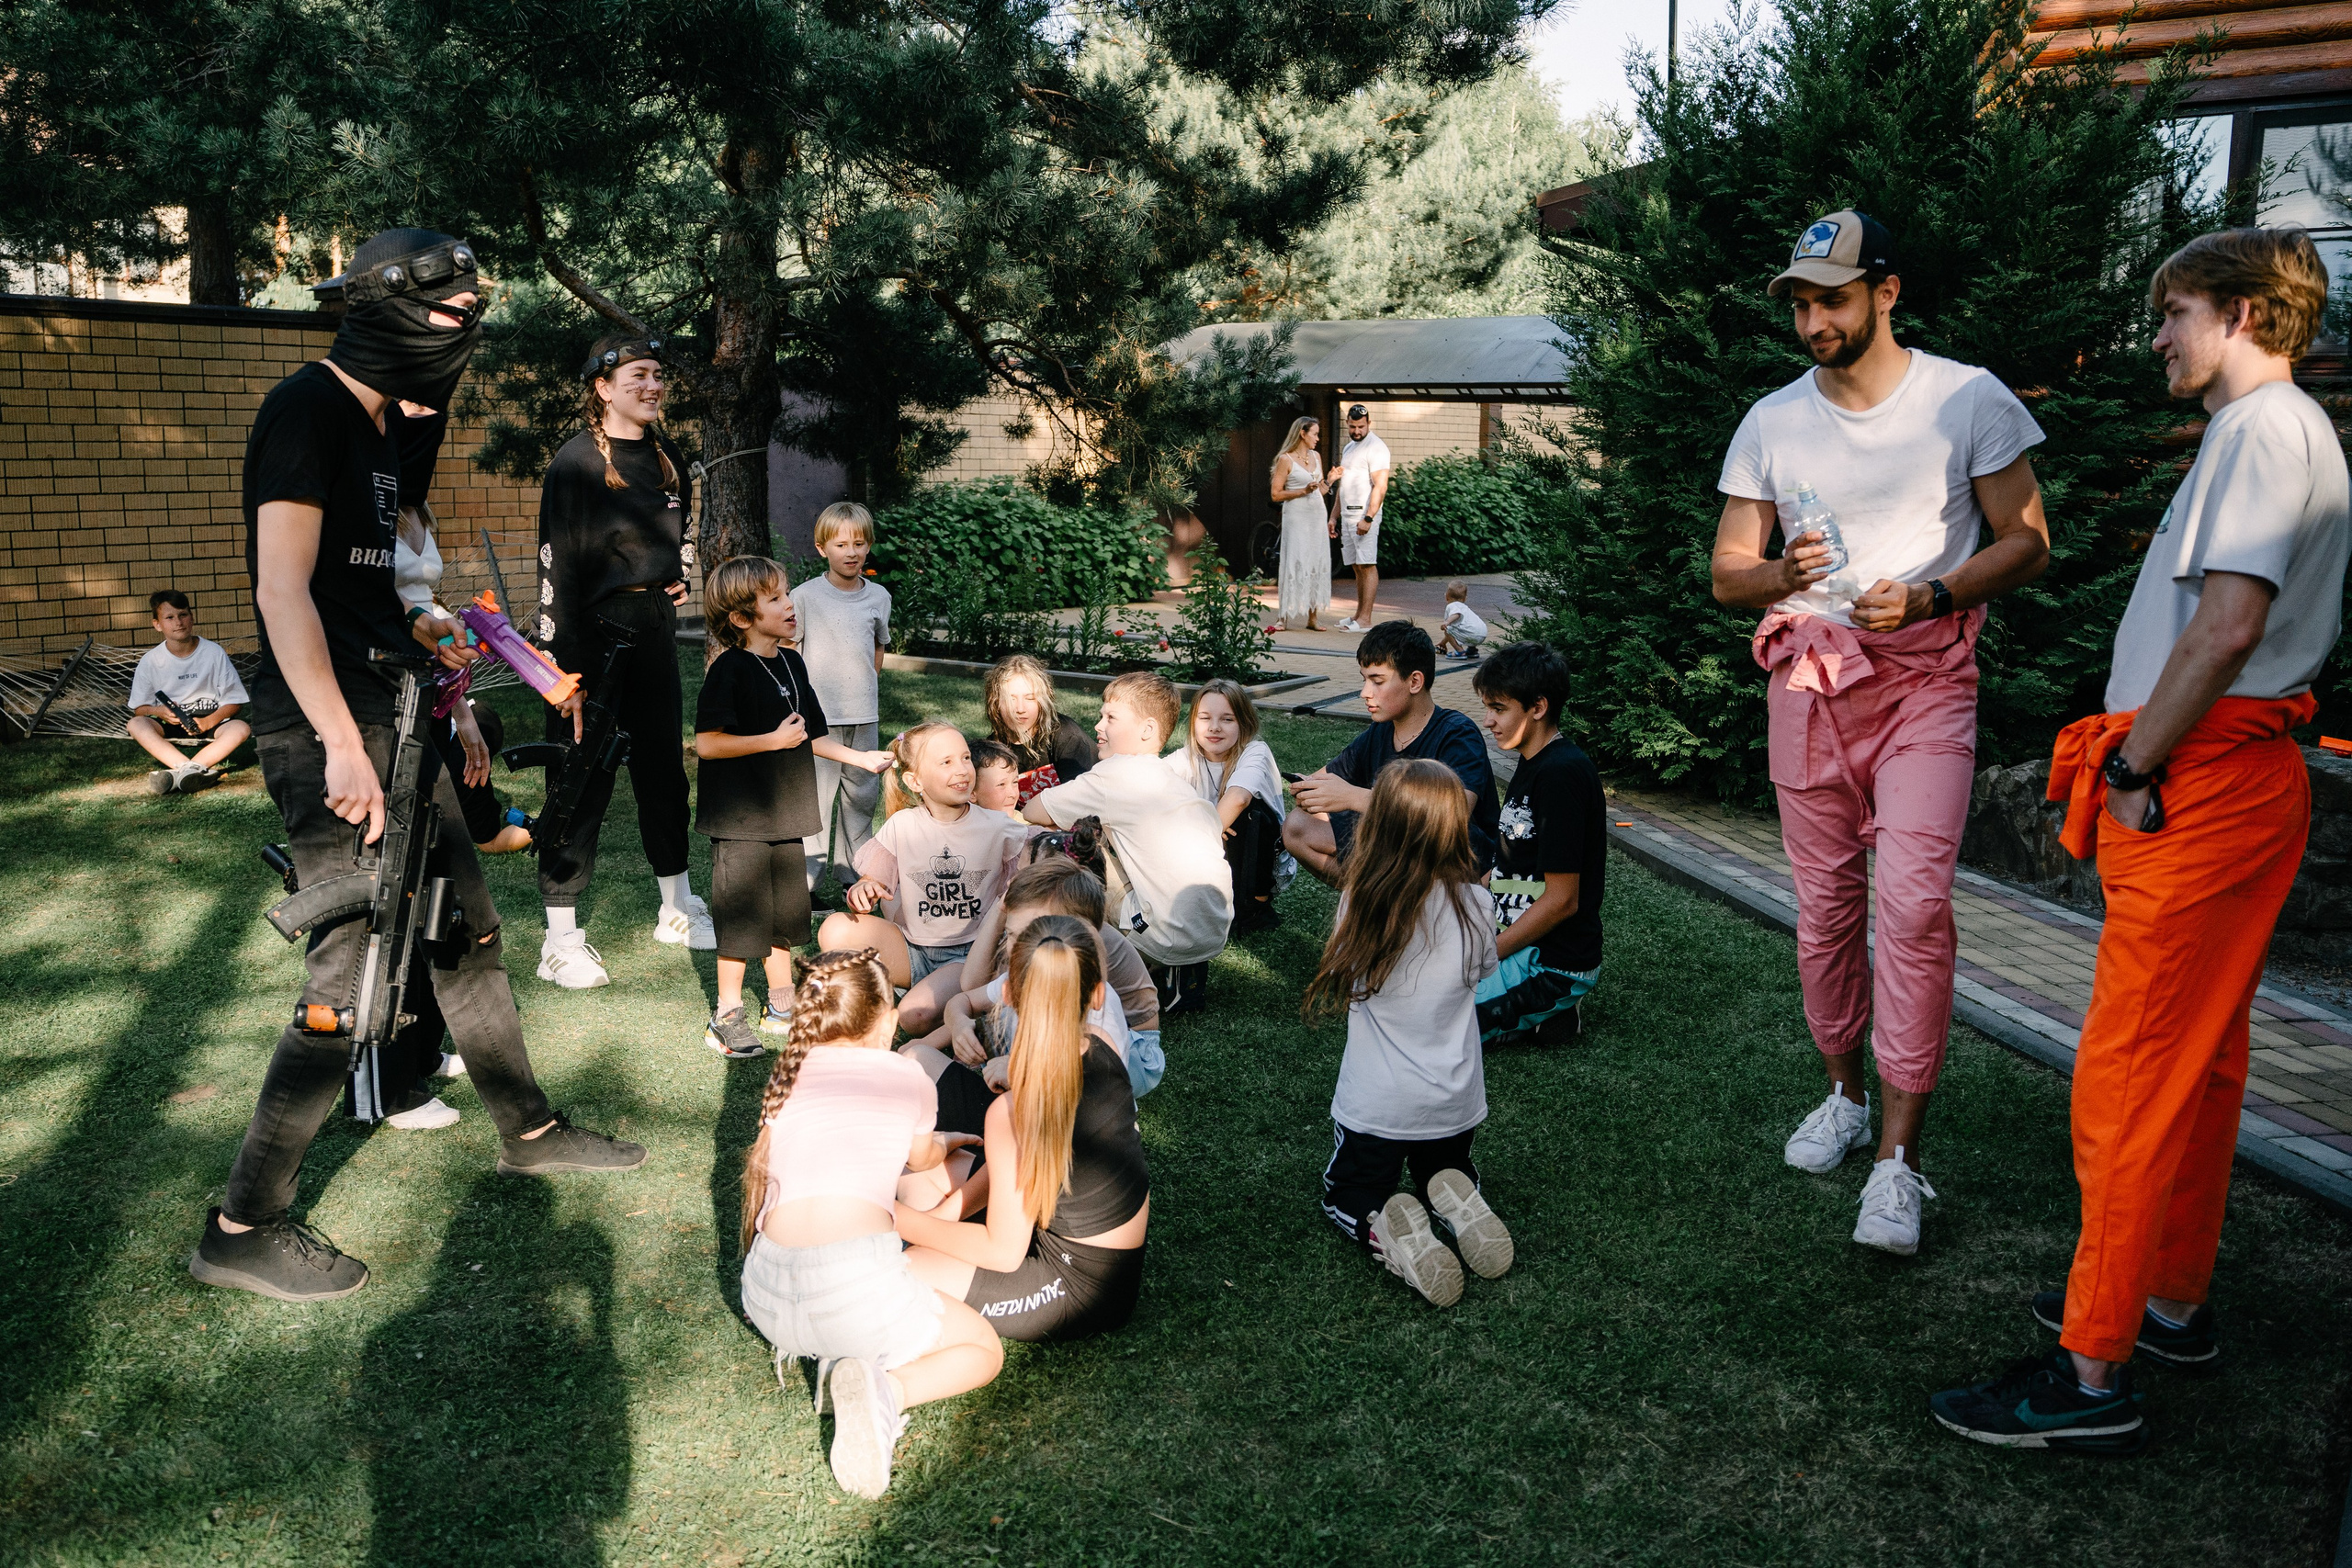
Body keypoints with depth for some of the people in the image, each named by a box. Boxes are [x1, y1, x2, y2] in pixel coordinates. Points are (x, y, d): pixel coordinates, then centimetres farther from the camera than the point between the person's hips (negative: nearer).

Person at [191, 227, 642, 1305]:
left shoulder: (372, 423, 16)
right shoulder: (308, 408, -13)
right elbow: (283, 590, -22)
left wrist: (420, 631, 13)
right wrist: (343, 745, -28)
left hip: (389, 714, 10)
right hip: (326, 726, -10)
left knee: (465, 925, 16)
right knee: (354, 974, -9)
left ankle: (529, 1132, 32)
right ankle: (243, 1228, 3)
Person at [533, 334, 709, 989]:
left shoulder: (668, 458, 11)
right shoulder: (576, 461, -10)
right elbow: (557, 563, -15)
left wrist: (680, 579, 12)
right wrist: (562, 664, -20)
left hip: (653, 631, 7)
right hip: (592, 634, -7)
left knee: (663, 768, 14)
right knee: (583, 782, -4)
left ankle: (678, 909, 29)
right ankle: (561, 941, 4)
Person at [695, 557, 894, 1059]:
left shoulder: (791, 664, 8)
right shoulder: (728, 670, -16)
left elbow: (811, 735, 17)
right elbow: (707, 743, -21)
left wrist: (860, 758, 11)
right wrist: (774, 740, -20)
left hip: (784, 816, 8)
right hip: (740, 821, -7)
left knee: (786, 914, 16)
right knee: (742, 919, -1)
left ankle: (781, 1007, 30)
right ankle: (726, 1019, 13)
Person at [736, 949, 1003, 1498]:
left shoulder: (788, 1072, 17)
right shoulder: (907, 1077, 9)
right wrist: (943, 1143, 56)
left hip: (768, 1297, 5)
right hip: (856, 1283, -4)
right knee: (984, 1350, 19)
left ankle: (835, 1359, 6)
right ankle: (883, 1392, -10)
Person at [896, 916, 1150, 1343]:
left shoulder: (1014, 1113, -32)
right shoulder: (1103, 1051, -10)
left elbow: (1003, 1252, -21)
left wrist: (906, 1223, -9)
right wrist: (946, 1211, 1)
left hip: (1080, 1292, -7)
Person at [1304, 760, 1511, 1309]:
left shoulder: (1359, 900, -20)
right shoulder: (1476, 905, -16)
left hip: (1374, 1107, -2)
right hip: (1455, 1103, 2)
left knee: (1348, 1198, 23)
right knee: (1446, 1172, 32)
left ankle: (1385, 1230, -10)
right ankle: (1455, 1202, -2)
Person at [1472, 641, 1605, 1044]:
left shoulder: (1562, 773, -22)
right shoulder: (1534, 762, 10)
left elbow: (1562, 900, -22)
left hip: (1552, 961, -10)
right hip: (1512, 933, 10)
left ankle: (1545, 1014, -2)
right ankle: (1540, 1006, 10)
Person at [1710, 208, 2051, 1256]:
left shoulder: (1968, 400, -1)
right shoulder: (1771, 422, 7)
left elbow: (2027, 544, 1)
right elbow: (1726, 576, 6)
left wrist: (1927, 598, -16)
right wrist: (1783, 575, -17)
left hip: (1927, 672, -3)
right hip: (1809, 676, 3)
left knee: (1913, 900, -15)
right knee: (1826, 902, 8)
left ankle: (1898, 1153, -10)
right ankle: (1845, 1091, 27)